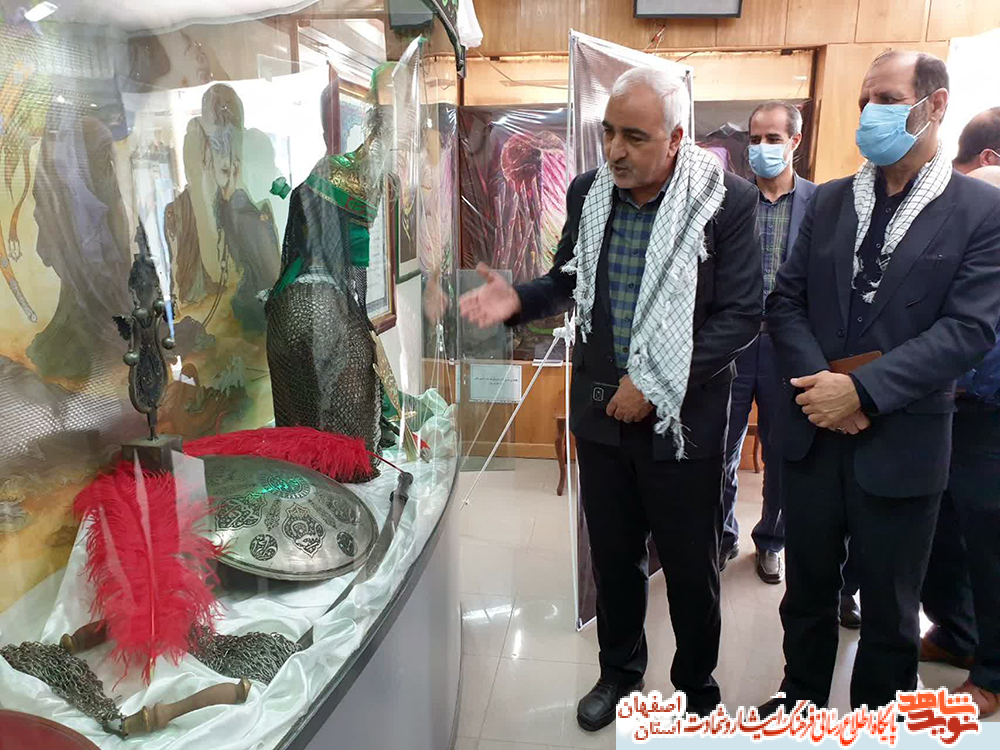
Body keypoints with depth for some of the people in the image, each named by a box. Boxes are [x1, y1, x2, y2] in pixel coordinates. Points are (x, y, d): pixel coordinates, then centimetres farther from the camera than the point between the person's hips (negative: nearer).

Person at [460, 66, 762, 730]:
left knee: (692, 568, 15)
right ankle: (620, 669, 45)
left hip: (683, 418, -3)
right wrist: (518, 300, -8)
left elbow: (742, 315, -13)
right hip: (602, 410, 4)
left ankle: (697, 686, 42)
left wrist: (656, 386, -19)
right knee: (614, 556, 19)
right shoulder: (588, 192, 0)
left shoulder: (727, 201, -13)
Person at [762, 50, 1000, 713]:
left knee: (890, 608, 14)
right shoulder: (830, 200, 7)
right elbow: (786, 301, 2)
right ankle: (802, 700, 41)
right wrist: (822, 385, -13)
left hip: (902, 442, -3)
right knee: (808, 588, 18)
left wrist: (861, 389, -21)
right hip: (814, 432, 3)